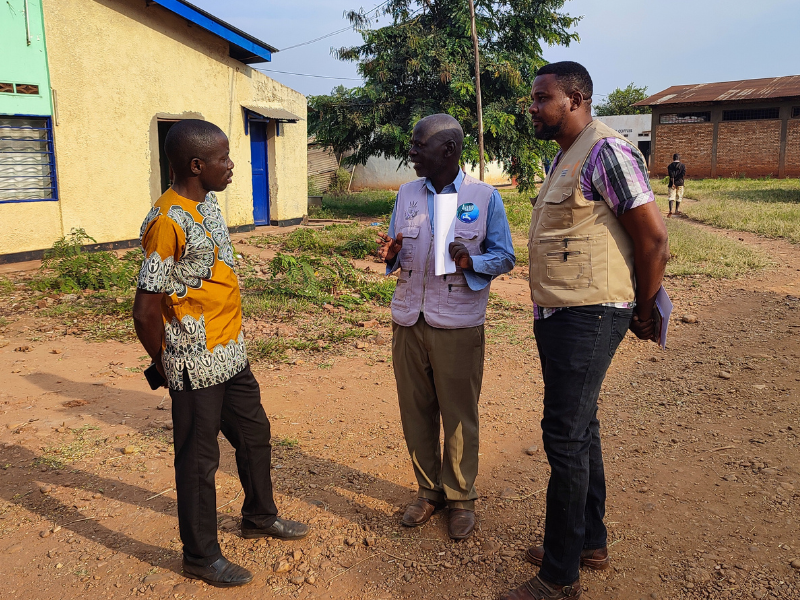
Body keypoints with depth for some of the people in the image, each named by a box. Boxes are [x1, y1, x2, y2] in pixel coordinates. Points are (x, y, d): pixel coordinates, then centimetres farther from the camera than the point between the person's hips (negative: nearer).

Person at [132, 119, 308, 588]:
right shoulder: (168, 221, -22)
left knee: (255, 433, 22)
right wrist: (166, 367, -7)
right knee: (199, 459, 7)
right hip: (197, 365, -9)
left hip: (231, 354, 9)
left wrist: (233, 336, 15)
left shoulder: (209, 203, 6)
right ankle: (201, 555, 27)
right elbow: (146, 310, -20)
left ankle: (260, 516, 44)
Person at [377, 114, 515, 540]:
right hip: (408, 321, 4)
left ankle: (461, 498, 24)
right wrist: (391, 254, -6)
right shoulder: (406, 194, 10)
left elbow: (505, 257, 0)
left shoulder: (484, 197, -2)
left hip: (457, 325, -4)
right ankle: (429, 490, 29)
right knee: (415, 412, 11)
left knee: (459, 416, 6)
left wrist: (471, 261, -19)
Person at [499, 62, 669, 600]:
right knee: (580, 429, 17)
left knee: (565, 437, -4)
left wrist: (644, 312, -6)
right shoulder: (565, 158, 17)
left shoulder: (606, 152, -14)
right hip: (558, 314, 10)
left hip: (587, 318, -10)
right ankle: (591, 542, 34)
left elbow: (653, 238, -16)